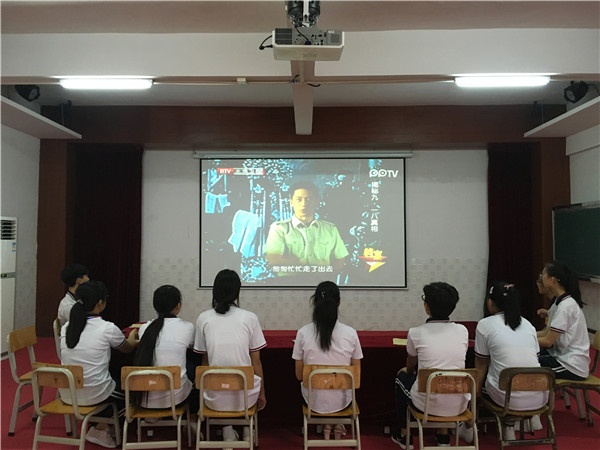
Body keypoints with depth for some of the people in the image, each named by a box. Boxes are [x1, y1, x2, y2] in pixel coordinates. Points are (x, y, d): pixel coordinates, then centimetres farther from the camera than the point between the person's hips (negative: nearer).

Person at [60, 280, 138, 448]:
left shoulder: (66, 327, 0)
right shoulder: (108, 328, -14)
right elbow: (128, 348, 7)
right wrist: (132, 339, 31)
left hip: (68, 394, 6)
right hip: (94, 394, -6)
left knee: (115, 381, 30)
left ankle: (100, 427, 20)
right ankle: (100, 428, 15)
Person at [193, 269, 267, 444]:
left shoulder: (203, 318, -1)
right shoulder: (249, 317, -4)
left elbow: (205, 361, 9)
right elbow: (256, 362, 1)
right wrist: (261, 393, 17)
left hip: (215, 397, 1)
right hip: (244, 395, 0)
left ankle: (228, 432, 20)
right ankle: (248, 431, 30)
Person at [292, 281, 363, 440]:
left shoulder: (303, 333, -15)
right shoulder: (351, 333, -15)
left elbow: (299, 375, -6)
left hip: (314, 401, 0)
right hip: (341, 400, 1)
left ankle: (326, 428, 25)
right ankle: (337, 428, 30)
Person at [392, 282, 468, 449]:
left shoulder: (416, 332, -9)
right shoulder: (462, 331, -1)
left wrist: (408, 371, 37)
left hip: (428, 403, -3)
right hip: (459, 404, 3)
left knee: (401, 377, 27)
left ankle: (404, 436, 35)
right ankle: (443, 435, 36)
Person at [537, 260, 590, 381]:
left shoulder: (565, 306, -21)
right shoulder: (562, 301, 7)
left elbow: (548, 341, -19)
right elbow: (548, 332, 8)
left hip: (572, 366, -9)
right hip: (565, 357, 9)